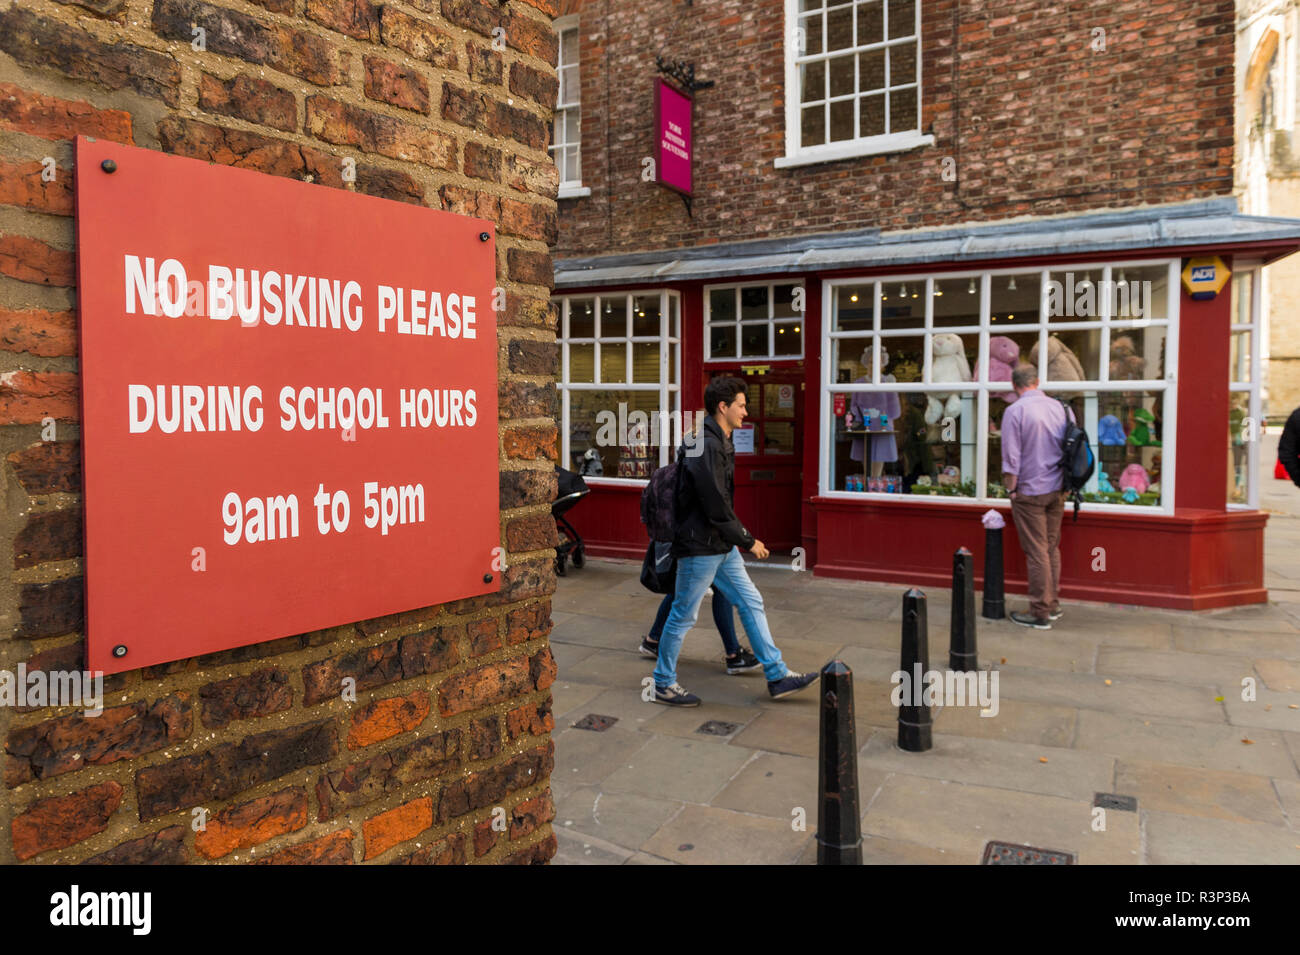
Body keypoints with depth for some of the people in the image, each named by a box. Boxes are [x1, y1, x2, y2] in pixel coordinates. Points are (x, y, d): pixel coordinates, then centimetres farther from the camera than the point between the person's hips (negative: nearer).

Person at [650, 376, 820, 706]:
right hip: (700, 547, -10)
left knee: (751, 603, 12)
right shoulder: (707, 447, -22)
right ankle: (663, 684, 19)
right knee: (684, 616, 3)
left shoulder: (719, 443, 11)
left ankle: (777, 676, 21)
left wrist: (739, 539, 18)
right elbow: (716, 508, -23)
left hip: (721, 546, 10)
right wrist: (748, 541, -12)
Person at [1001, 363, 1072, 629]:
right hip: (1057, 489, 6)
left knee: (1036, 552, -1)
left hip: (1030, 491, -6)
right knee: (1052, 548, 16)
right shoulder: (1061, 407, 4)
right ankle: (1053, 605, 25)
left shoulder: (1015, 411, -13)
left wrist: (1011, 489, -4)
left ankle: (1040, 614, 5)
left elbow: (1011, 458, -14)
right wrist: (1065, 482, 18)